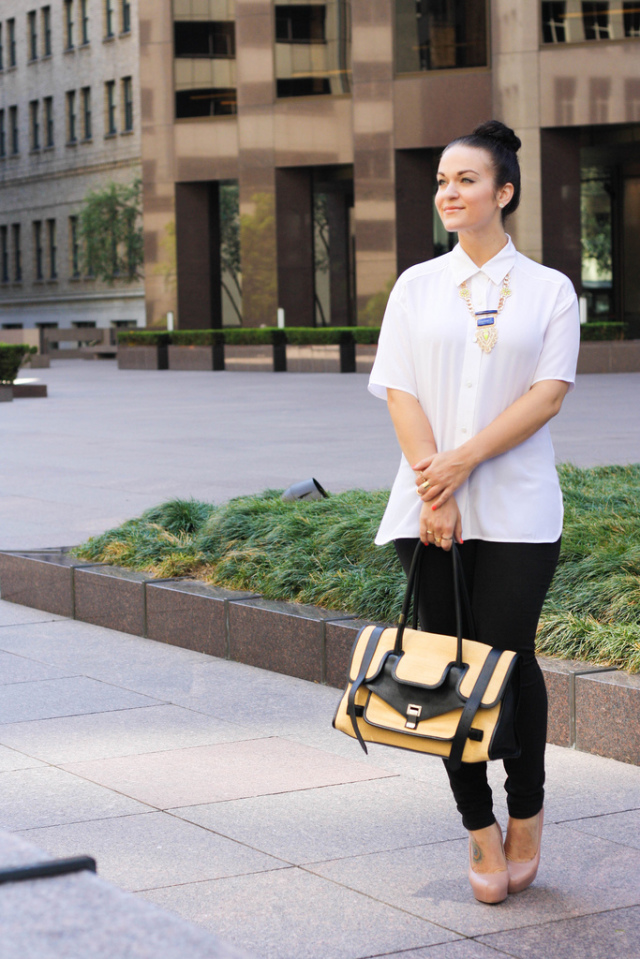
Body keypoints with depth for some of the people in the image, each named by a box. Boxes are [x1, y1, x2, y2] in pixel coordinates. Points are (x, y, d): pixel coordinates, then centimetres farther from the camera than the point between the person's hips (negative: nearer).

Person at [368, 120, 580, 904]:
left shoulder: (549, 290, 5)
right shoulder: (416, 287, 11)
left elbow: (547, 394, -5)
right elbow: (401, 393, 2)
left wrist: (463, 460, -15)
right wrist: (434, 492, -10)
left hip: (516, 509, -2)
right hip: (429, 508, 2)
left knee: (507, 657, -5)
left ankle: (526, 815, 16)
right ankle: (480, 830, 11)